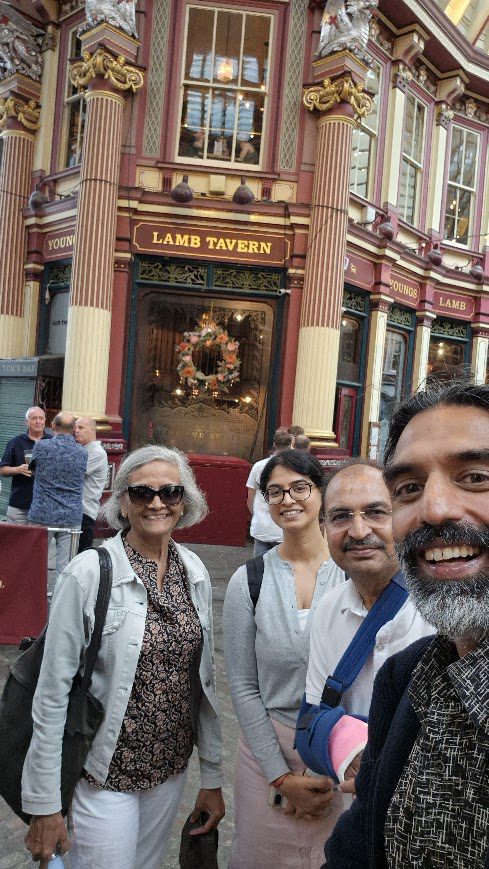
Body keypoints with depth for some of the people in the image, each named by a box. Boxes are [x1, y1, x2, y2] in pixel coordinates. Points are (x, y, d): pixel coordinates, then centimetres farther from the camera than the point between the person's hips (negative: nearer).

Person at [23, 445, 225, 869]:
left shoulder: (195, 572, -3)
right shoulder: (89, 573, -18)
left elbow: (204, 680, 3)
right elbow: (52, 693, -13)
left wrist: (213, 777, 6)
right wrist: (44, 803, -10)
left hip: (171, 767, 5)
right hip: (105, 771, -5)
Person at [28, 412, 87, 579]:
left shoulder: (42, 446, -5)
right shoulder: (83, 452, 2)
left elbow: (32, 467, 12)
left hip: (43, 515, -1)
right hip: (72, 517, 2)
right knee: (66, 565, 4)